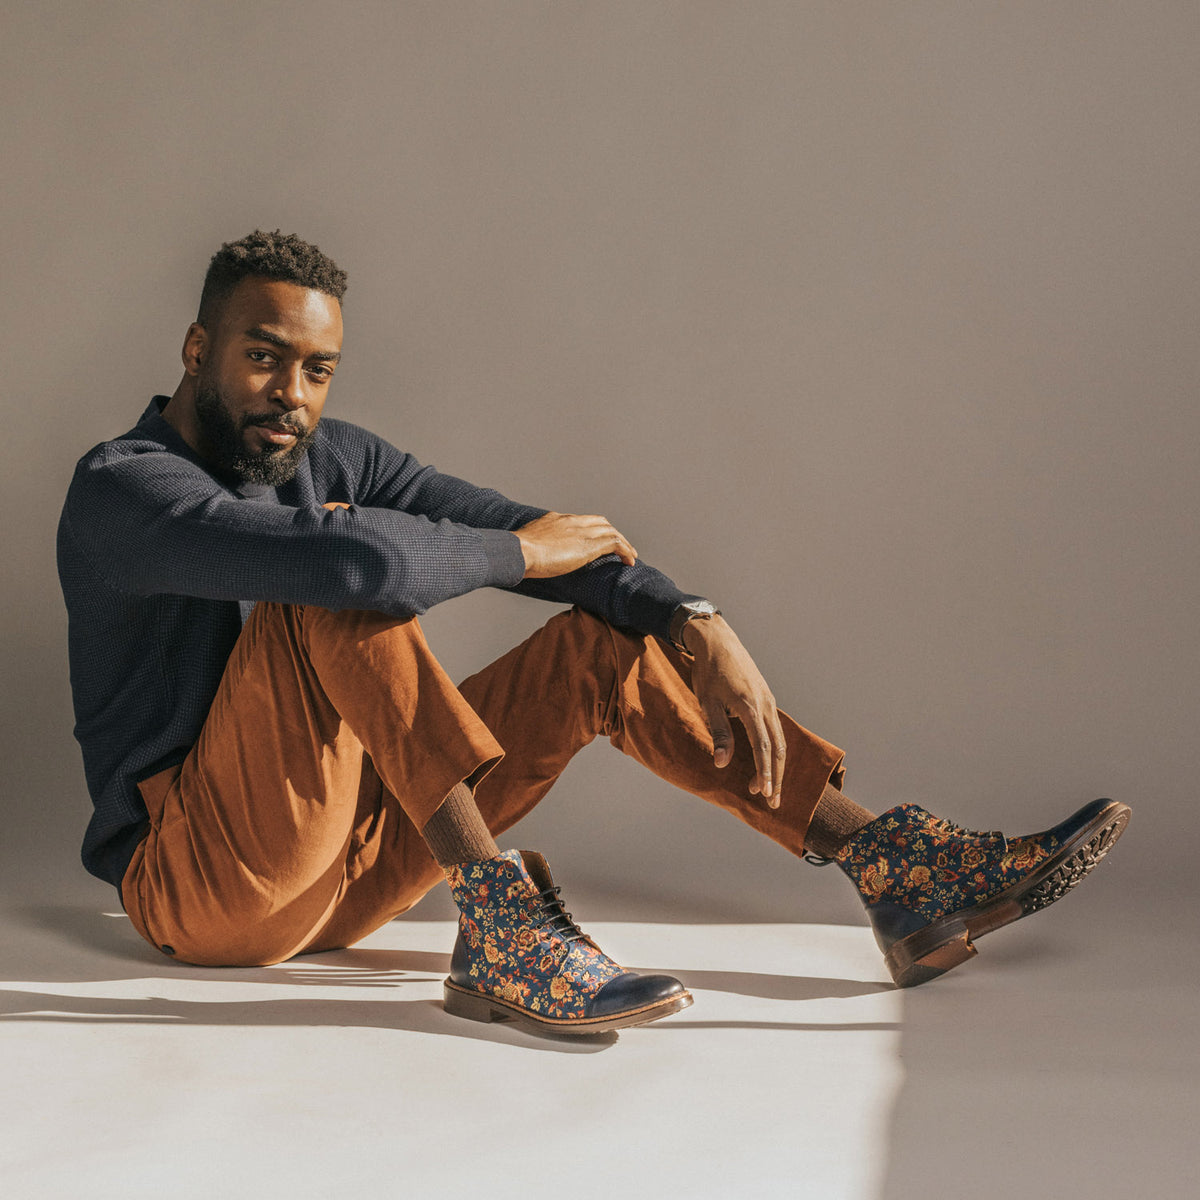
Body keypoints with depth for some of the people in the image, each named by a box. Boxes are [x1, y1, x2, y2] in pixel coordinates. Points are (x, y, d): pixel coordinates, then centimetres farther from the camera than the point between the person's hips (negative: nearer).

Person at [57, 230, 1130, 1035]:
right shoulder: (124, 488, -16)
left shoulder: (328, 457, 8)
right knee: (344, 587, -28)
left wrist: (702, 633, -11)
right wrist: (519, 553, -17)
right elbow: (356, 557, -34)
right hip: (200, 877, -7)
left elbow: (514, 526, 1)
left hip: (343, 867, 7)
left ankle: (904, 875, -5)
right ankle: (502, 924, -33)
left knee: (605, 643, 0)